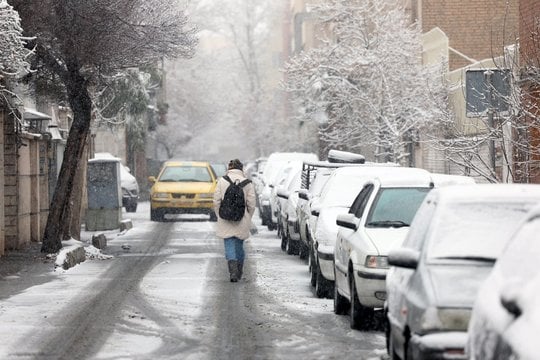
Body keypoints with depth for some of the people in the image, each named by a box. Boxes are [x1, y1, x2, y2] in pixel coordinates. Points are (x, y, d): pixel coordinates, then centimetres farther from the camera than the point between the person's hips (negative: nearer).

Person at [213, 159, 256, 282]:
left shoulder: (221, 181, -5)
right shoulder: (247, 183, -4)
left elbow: (216, 202, -4)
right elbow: (251, 204, -4)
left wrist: (220, 216, 9)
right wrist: (248, 219, 9)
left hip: (226, 222, -1)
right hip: (242, 222, 1)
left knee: (229, 246, 0)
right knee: (239, 246, 17)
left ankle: (233, 271, -19)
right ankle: (239, 272, 28)